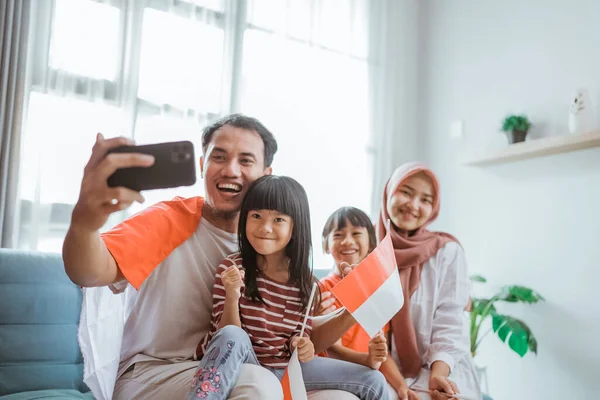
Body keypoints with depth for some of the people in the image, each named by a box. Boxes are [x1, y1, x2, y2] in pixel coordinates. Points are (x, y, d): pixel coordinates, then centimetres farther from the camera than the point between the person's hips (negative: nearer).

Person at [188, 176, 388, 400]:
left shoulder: (305, 280, -2)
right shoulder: (232, 266, -11)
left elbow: (299, 335, 8)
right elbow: (226, 334, -12)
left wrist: (301, 346, -15)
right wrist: (232, 296, -29)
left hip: (283, 366, 3)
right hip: (240, 365, -3)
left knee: (374, 382, -3)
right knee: (231, 336, -38)